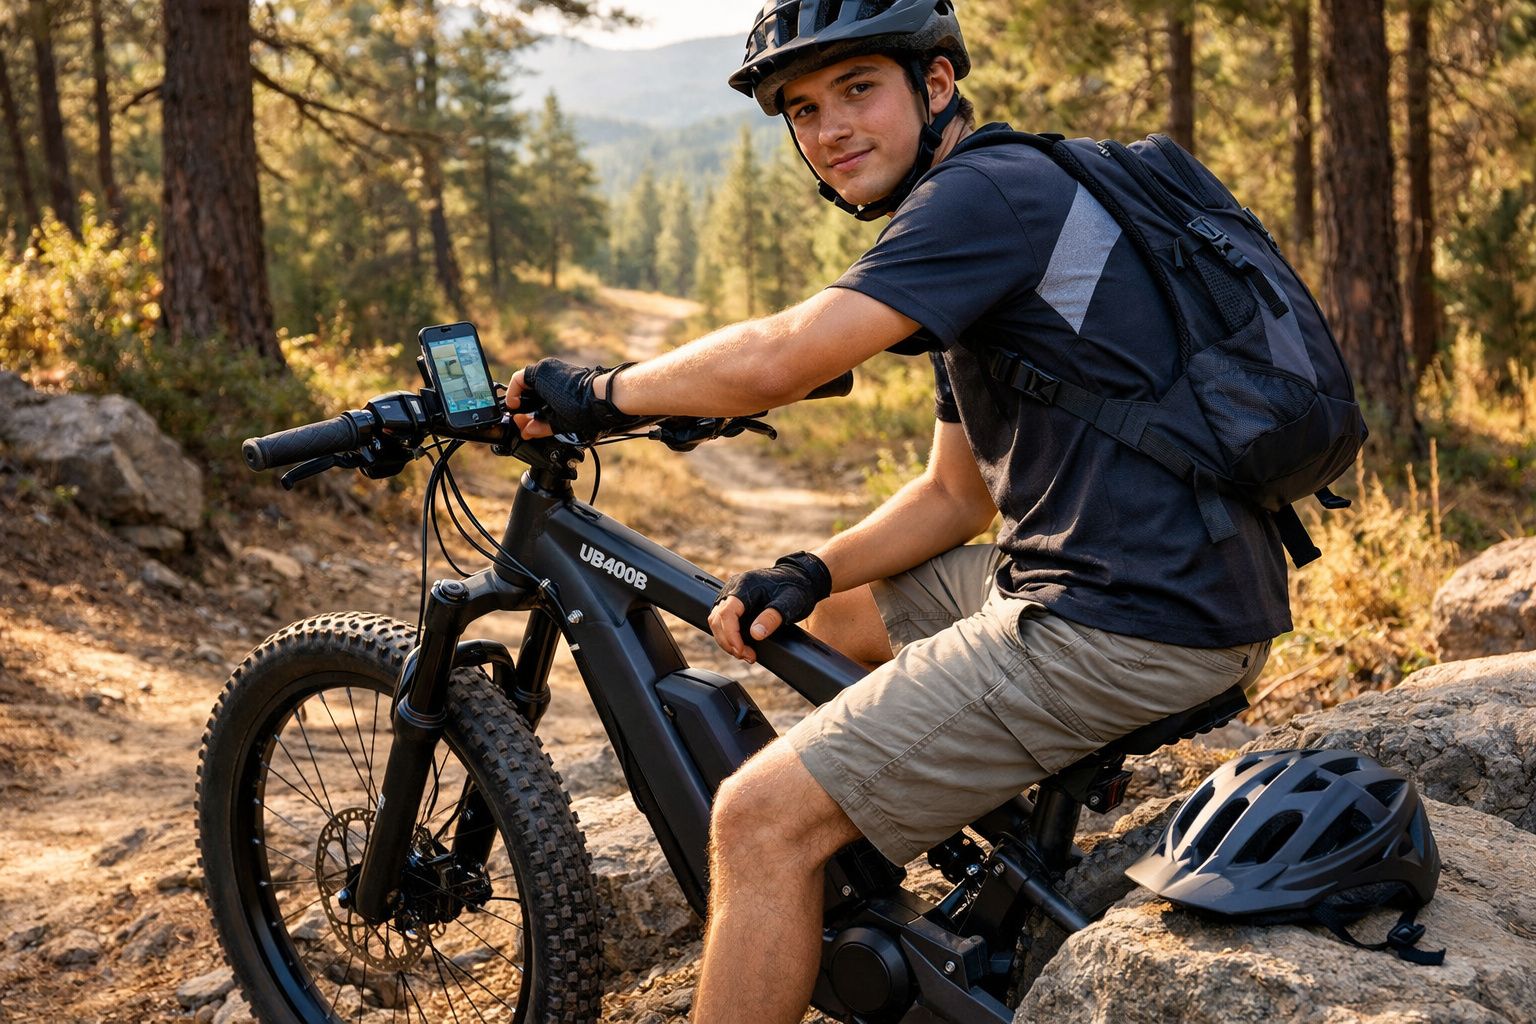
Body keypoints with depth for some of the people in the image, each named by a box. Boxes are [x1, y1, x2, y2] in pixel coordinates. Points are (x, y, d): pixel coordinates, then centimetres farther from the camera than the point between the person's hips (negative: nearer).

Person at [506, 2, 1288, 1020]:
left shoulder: (991, 189, -12)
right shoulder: (1004, 207, 20)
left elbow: (774, 361, -22)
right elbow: (956, 495, 20)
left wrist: (603, 392, -5)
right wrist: (806, 575, 4)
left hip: (1130, 626, -10)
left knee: (765, 819, -11)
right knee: (832, 614, 26)